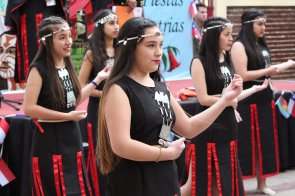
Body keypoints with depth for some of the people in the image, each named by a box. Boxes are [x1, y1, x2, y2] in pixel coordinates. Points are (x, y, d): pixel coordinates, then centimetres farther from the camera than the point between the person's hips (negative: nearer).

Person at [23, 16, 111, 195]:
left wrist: (97, 80, 12)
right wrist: (67, 116, -17)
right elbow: (29, 109, -20)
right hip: (50, 141, -7)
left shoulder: (67, 65, 7)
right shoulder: (39, 69, -15)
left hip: (72, 137, 7)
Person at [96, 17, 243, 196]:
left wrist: (226, 100, 8)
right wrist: (167, 153, -13)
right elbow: (121, 146, -24)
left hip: (166, 179, 8)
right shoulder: (119, 89, -14)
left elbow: (189, 128, 15)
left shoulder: (160, 87, 10)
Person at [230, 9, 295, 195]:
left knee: (265, 142, 11)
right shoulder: (239, 46, -10)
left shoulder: (262, 45, 12)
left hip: (265, 99, 7)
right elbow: (242, 75, -18)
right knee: (245, 143, -2)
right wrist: (268, 71, -17)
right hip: (247, 102, -7)